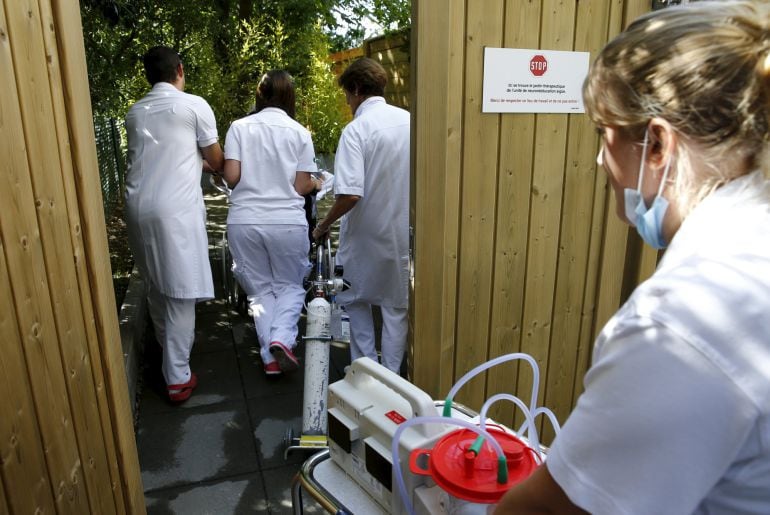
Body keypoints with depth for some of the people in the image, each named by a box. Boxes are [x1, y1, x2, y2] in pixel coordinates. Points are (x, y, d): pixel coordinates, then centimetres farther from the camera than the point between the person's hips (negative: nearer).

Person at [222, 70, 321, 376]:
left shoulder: (239, 127, 3)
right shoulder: (300, 133, 1)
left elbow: (232, 177, -3)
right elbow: (300, 187, 0)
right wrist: (315, 184, 21)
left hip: (244, 221, 1)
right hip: (287, 221, -1)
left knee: (261, 288, 15)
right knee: (289, 285, 17)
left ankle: (270, 356, 10)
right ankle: (281, 339, -7)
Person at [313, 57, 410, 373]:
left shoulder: (356, 130, -17)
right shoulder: (409, 120, -1)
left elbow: (350, 194, -26)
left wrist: (323, 225, -10)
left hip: (367, 233, -4)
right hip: (405, 232, 4)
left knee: (355, 299, 19)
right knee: (396, 305, 15)